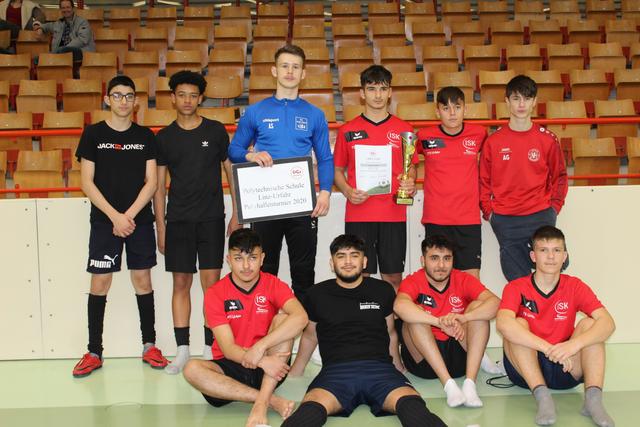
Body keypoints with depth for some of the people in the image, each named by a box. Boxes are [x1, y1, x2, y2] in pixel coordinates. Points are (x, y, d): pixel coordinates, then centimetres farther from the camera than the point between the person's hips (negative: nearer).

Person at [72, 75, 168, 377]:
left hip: (140, 220, 1)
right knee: (99, 283, 0)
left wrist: (130, 216, -10)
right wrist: (115, 216, -11)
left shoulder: (145, 136, 6)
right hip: (104, 221, -1)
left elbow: (151, 182, 1)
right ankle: (94, 352, 9)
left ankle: (149, 346, 15)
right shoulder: (93, 134, 2)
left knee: (143, 280, 5)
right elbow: (87, 182, -2)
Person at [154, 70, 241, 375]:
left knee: (211, 282, -3)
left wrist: (236, 215, 2)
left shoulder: (215, 131, 3)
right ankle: (182, 350, 10)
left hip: (211, 219, -1)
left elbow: (231, 173, 7)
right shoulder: (164, 137, 7)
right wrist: (160, 227, 3)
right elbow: (159, 186, 8)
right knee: (181, 283, 3)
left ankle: (210, 349, 6)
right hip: (178, 220, 1)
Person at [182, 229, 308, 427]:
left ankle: (261, 404, -33)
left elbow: (300, 317, -26)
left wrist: (260, 347, -32)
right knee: (192, 369, -29)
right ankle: (272, 400, -31)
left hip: (268, 371, 0)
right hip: (231, 366, 0)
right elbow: (227, 348, -14)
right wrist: (262, 361, -32)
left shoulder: (273, 285, -5)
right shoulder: (215, 294, -6)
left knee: (283, 318, -23)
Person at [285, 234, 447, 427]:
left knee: (412, 406, -34)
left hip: (379, 367, 1)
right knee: (310, 410, -37)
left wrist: (398, 368, 28)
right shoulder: (317, 294, 15)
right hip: (336, 369, 0)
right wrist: (293, 374, 28)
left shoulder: (383, 290, 16)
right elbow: (310, 336, 27)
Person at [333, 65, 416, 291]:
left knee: (393, 277, 6)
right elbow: (337, 170, 10)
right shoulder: (348, 131, 6)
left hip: (393, 214, 1)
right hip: (358, 215, 0)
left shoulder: (404, 129, 7)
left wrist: (410, 184, -8)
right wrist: (347, 191, -9)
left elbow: (411, 167, 14)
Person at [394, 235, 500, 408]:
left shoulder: (464, 280, -1)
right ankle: (448, 384, -33)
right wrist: (440, 322, -43)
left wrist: (462, 318, -37)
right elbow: (400, 306, -32)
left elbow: (495, 303, -20)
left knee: (477, 307, -16)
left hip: (460, 355, 2)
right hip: (424, 358, -1)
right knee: (415, 313, -24)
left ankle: (470, 383, -29)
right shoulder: (413, 282, -7)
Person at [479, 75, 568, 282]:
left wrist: (554, 207, 2)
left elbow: (559, 176, 11)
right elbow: (483, 180, 7)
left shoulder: (547, 139, 2)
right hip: (505, 221, 0)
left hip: (540, 217, 0)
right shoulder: (494, 141, 1)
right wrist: (488, 211, 0)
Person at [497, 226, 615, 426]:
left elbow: (608, 322, -17)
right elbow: (503, 323, -30)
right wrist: (549, 348, -39)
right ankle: (542, 397, -35)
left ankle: (593, 397, -29)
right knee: (518, 325, -25)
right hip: (525, 370, -1)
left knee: (589, 323, -17)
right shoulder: (516, 288, -8)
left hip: (566, 369, 2)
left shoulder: (574, 286, -2)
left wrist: (575, 344, -36)